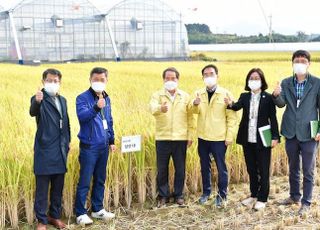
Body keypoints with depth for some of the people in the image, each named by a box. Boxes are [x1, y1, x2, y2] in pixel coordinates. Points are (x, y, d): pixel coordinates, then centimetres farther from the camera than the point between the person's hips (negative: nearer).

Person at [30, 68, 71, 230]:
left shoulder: (63, 100, 12)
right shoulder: (39, 98, -9)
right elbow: (33, 112, -32)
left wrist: (68, 140, 16)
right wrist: (37, 102, -51)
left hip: (60, 150, 6)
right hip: (44, 150, -6)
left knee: (58, 187, 14)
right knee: (42, 188, 1)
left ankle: (55, 216, 27)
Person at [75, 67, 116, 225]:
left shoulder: (107, 99, 12)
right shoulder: (83, 98, -8)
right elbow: (82, 116, -26)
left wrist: (112, 141, 18)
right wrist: (96, 108, -41)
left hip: (103, 146, 6)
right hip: (89, 146, -6)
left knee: (100, 180, 14)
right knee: (85, 181, -2)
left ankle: (97, 209, 26)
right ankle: (81, 213, 7)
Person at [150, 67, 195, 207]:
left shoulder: (185, 96, 6)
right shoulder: (157, 95, 0)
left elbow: (190, 117, 8)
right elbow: (152, 108, -23)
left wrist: (190, 135, 2)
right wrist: (160, 108, -45)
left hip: (181, 139, 1)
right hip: (162, 138, -1)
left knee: (180, 169, 8)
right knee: (162, 169, 6)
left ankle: (178, 195, 25)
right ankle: (163, 196, 21)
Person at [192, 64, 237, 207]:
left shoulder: (225, 93, -6)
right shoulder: (199, 93, 3)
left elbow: (232, 117, -5)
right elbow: (196, 111, -13)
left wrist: (229, 136, -10)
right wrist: (195, 104, -35)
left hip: (219, 138, -3)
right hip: (203, 137, 3)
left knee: (221, 168, 4)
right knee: (205, 166, 14)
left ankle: (222, 195, 17)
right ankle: (206, 192, 29)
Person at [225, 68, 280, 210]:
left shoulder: (268, 98, -5)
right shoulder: (244, 96, 5)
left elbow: (273, 118, -5)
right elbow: (237, 106, -13)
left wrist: (275, 137, -10)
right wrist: (231, 104, -36)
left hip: (262, 139, -4)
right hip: (247, 139, 4)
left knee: (263, 171, 4)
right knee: (251, 169, 15)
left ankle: (262, 199, 15)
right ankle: (254, 195, 30)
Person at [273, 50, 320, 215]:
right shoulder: (286, 83, 2)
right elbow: (281, 104, -8)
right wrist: (276, 95, -30)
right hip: (291, 133, 3)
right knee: (293, 168, 18)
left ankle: (306, 203, 16)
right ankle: (294, 196, 34)